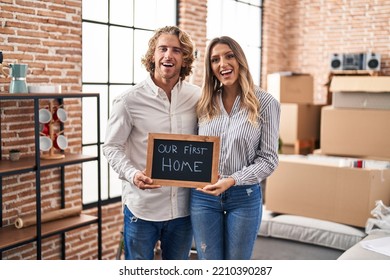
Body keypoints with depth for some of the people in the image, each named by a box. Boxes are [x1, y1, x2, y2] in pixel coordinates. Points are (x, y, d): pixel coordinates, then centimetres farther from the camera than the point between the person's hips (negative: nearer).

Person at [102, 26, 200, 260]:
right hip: (142, 206, -3)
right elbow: (112, 146, -4)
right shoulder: (130, 100, -9)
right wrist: (132, 174, -21)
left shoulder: (197, 97, 0)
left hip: (183, 207, 3)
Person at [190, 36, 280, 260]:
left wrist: (232, 180, -19)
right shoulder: (205, 103, 3)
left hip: (245, 196, -2)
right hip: (203, 195, 3)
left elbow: (269, 158, -8)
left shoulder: (265, 103, -8)